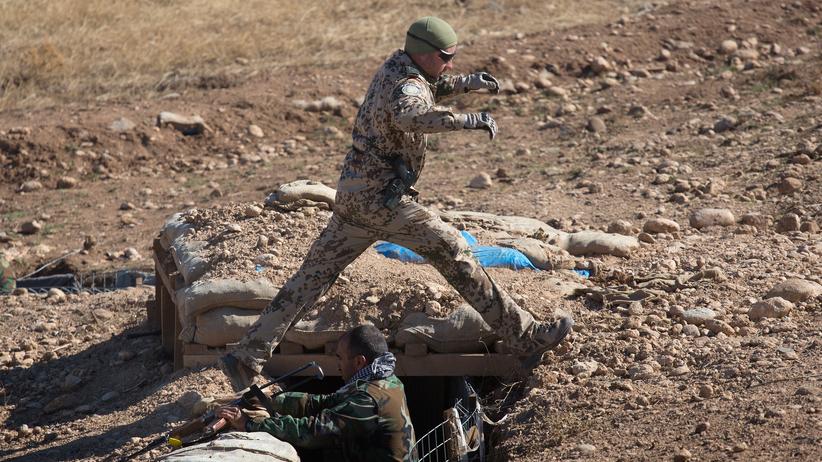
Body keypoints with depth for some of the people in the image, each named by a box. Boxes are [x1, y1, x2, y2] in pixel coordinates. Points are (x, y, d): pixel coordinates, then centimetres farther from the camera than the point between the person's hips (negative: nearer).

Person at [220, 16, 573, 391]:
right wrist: (469, 120, -40)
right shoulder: (406, 84, -18)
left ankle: (247, 357, 7)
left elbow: (426, 90, 34)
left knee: (316, 273, 9)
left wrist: (465, 83, 19)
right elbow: (411, 116, -43)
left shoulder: (395, 65, 12)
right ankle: (525, 339, 1)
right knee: (454, 253, -3)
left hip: (355, 192, 9)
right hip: (381, 195, -9)